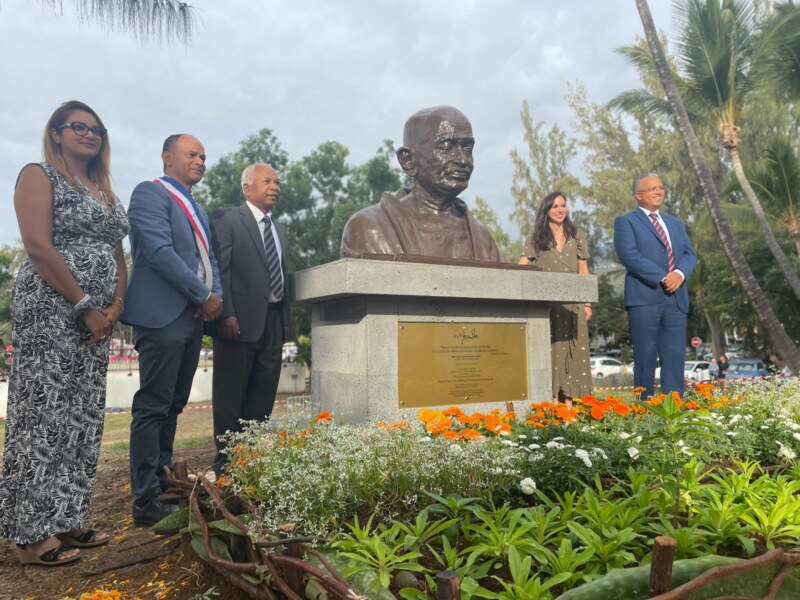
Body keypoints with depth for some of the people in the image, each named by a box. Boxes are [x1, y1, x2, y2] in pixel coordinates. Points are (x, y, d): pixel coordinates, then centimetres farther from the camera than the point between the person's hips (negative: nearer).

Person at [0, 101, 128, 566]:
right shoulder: (39, 176, -2)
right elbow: (38, 247, -14)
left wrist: (116, 304, -2)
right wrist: (85, 306, -15)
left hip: (98, 317, 8)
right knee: (44, 414, -4)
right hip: (50, 311, -7)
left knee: (83, 418, 8)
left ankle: (67, 520, 18)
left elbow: (118, 254, 15)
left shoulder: (105, 192, 20)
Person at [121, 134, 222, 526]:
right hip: (163, 315, -8)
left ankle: (163, 481, 20)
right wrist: (204, 295, -13)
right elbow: (160, 252, -15)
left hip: (194, 316, 9)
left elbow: (207, 258, 21)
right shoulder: (151, 193, -4)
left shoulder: (196, 209, 23)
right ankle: (146, 500, -1)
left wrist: (216, 294, 1)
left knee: (173, 406, 12)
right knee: (153, 407, -6)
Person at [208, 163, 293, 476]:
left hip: (274, 321, 7)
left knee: (264, 395, 9)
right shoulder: (226, 219, -1)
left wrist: (286, 317, 13)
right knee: (230, 395, 2)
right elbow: (220, 271, -9)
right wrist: (226, 314, -17)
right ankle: (226, 459, 12)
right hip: (241, 320, -7)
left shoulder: (280, 228, 20)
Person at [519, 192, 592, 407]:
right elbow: (522, 267, 1)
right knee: (550, 348, -3)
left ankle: (569, 400, 3)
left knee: (572, 349, 0)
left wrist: (587, 303, 4)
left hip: (572, 302, 2)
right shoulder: (536, 237, 8)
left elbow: (583, 271, 10)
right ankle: (552, 399, 0)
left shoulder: (577, 236, 12)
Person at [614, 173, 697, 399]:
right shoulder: (625, 222, 4)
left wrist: (680, 273, -8)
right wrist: (662, 277, -16)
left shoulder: (675, 223, 25)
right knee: (645, 358, -2)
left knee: (675, 357, 4)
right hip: (644, 298, -5)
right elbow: (630, 255, -10)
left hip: (676, 298, 6)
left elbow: (690, 253, 14)